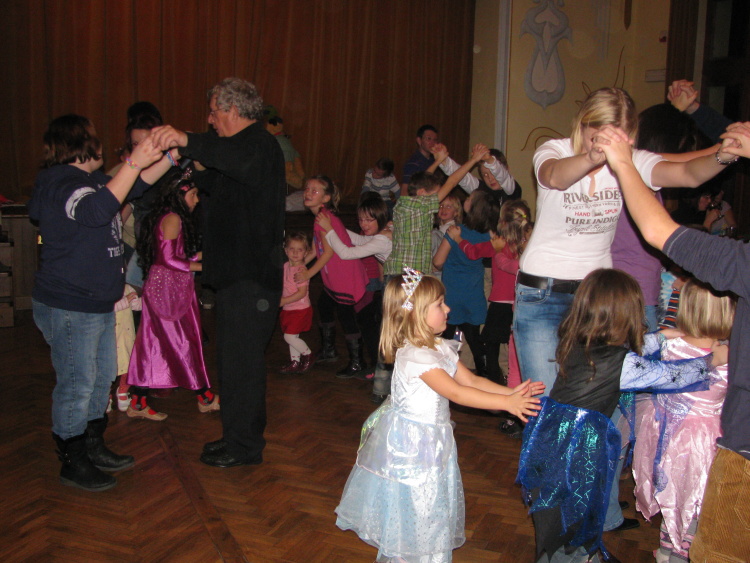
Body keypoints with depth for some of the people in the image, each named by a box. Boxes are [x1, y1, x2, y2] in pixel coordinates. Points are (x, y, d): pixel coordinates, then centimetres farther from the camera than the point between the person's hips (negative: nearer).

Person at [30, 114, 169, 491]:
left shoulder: (89, 180, 13)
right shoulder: (62, 182, -18)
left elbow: (136, 185, 20)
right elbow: (97, 210, -38)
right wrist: (133, 162, -42)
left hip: (98, 304, 10)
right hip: (68, 307, -10)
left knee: (102, 377, 18)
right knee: (77, 385, 0)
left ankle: (93, 449, 32)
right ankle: (72, 464, 14)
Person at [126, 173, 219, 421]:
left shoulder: (163, 217, 15)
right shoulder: (174, 218, -13)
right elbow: (168, 259, -18)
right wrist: (202, 266, -12)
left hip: (158, 286, 9)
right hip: (171, 288, -9)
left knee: (152, 344, 9)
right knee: (186, 342, 2)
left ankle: (138, 402, 12)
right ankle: (205, 397, 14)